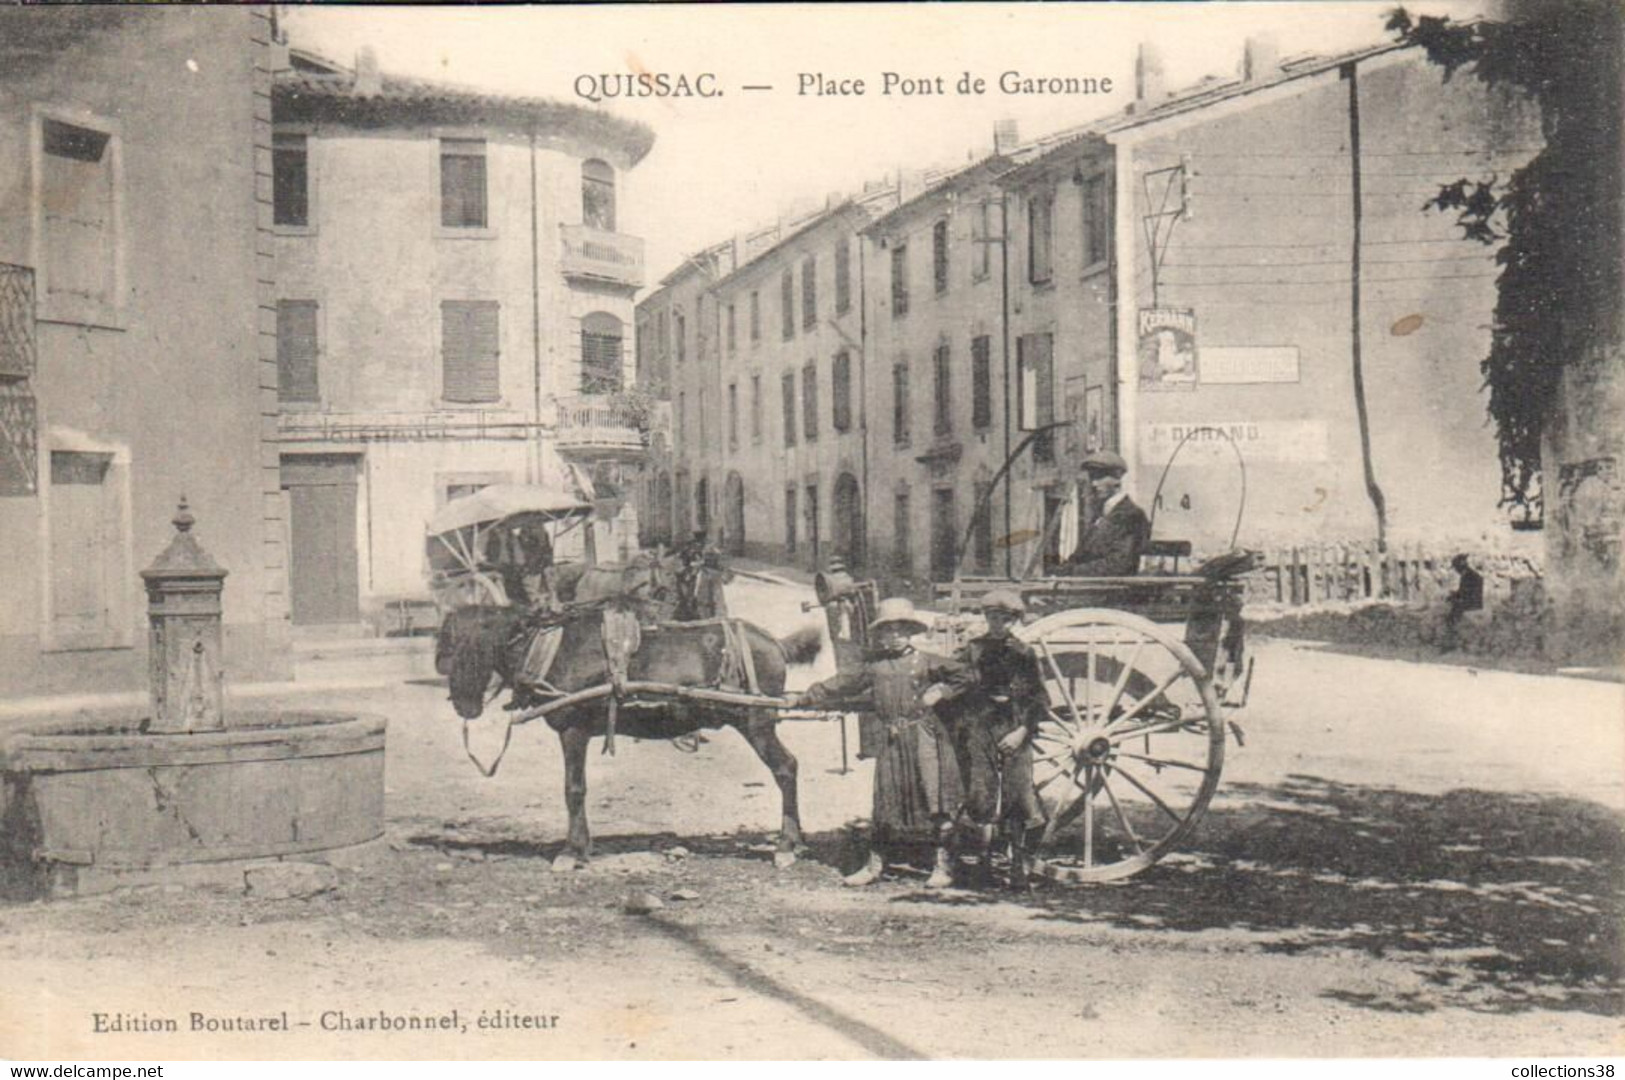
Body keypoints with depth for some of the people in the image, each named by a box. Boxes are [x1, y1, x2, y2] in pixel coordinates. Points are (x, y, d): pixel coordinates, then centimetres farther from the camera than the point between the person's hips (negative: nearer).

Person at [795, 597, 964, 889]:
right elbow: (844, 685, 20)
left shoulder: (925, 662, 1)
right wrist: (807, 698, 24)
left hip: (925, 736, -3)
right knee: (886, 803, 7)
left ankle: (944, 866, 4)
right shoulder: (873, 666, 11)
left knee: (937, 801, -3)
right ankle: (875, 864, 16)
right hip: (893, 741, 3)